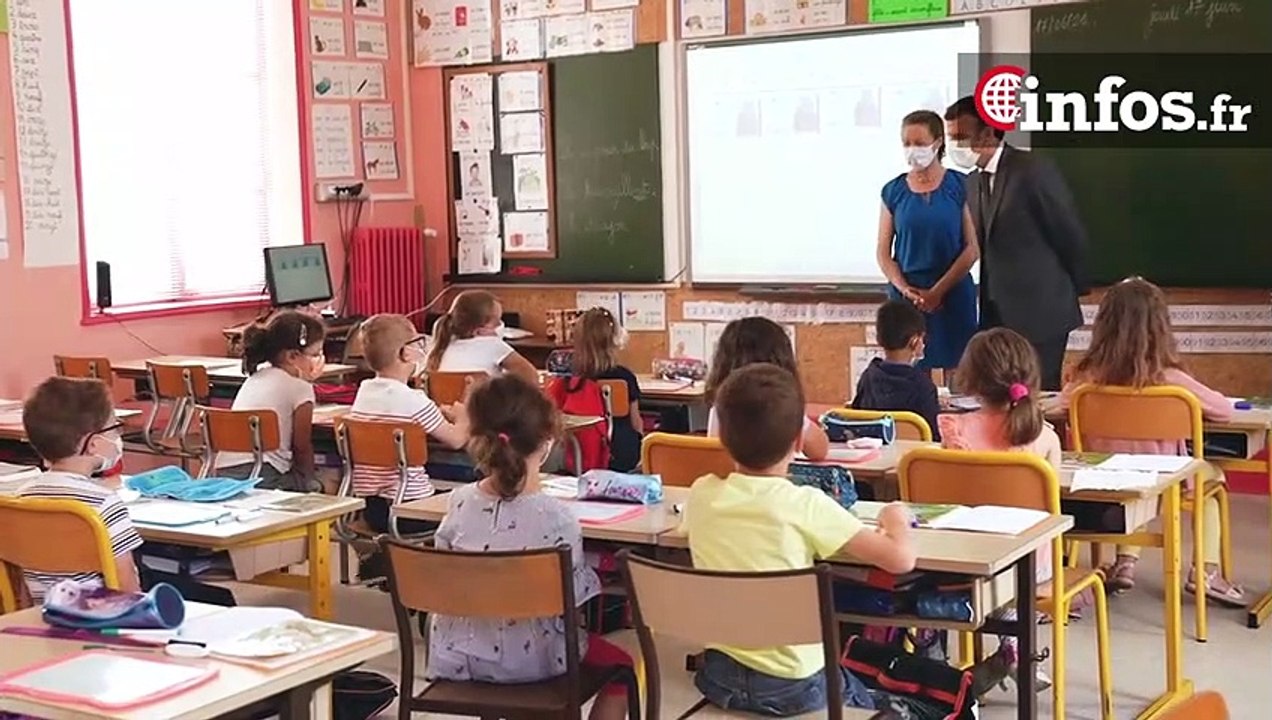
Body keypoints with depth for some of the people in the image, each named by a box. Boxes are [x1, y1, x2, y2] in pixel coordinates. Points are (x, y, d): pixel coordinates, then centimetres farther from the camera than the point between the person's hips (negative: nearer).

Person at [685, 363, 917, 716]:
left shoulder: (701, 495, -5)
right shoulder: (806, 505, -18)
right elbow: (901, 559, -17)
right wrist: (896, 521, 4)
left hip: (718, 677, 5)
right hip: (792, 688, -4)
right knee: (863, 704, 28)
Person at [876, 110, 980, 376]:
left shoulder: (958, 186, 1)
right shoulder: (894, 191, 6)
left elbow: (972, 249, -2)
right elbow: (883, 252, 6)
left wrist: (937, 291, -9)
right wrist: (906, 290, -9)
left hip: (954, 296, -1)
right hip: (906, 297, 1)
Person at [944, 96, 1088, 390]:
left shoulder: (1034, 171, -12)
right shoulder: (973, 181, 10)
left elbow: (1071, 235, -6)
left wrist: (1073, 291, 4)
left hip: (1040, 311, -7)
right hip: (996, 315, 7)